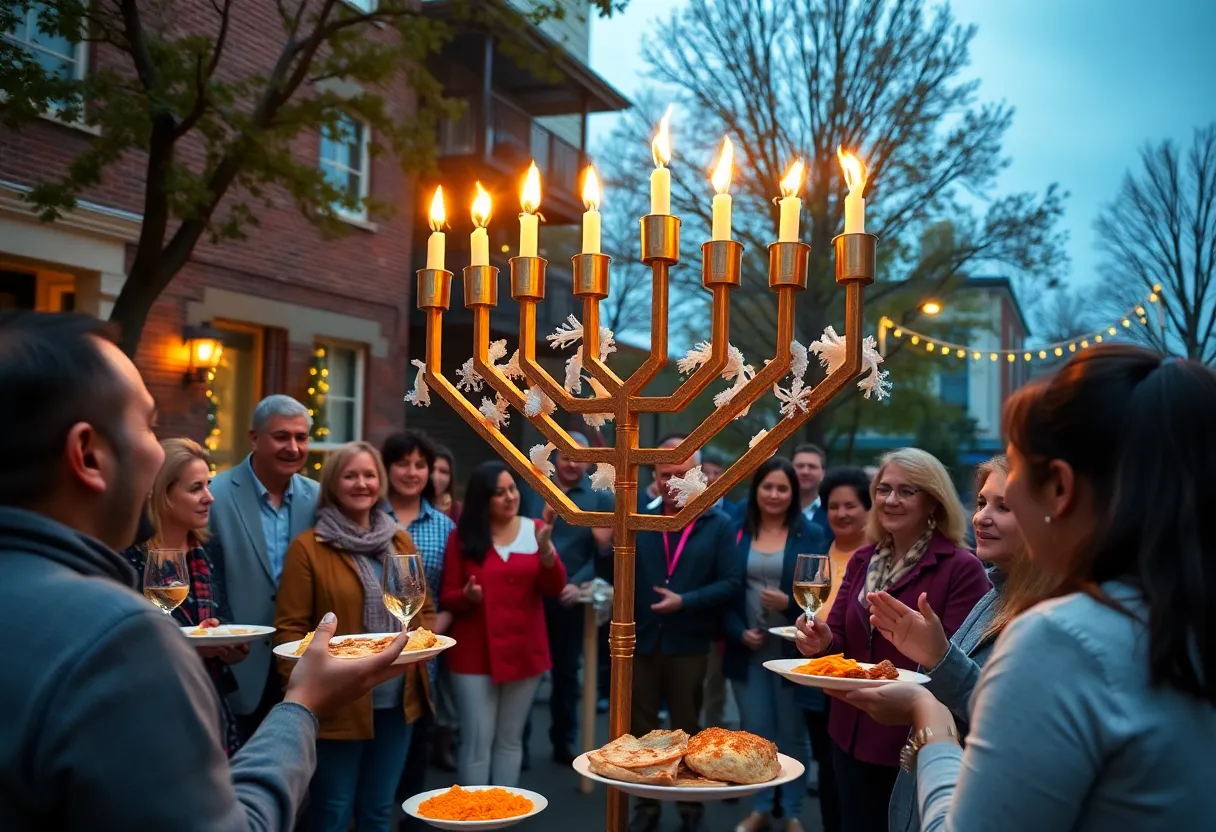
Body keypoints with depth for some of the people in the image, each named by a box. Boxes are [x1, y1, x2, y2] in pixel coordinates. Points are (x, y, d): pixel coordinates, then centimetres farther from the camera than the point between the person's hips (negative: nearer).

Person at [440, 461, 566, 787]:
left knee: (511, 740, 13)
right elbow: (447, 598, -1)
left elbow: (554, 588, -6)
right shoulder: (462, 537, -4)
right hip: (475, 655, -3)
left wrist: (545, 549, -23)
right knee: (477, 743, -1)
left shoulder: (533, 530, 2)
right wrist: (466, 596, -23)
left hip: (525, 652, 3)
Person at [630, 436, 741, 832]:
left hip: (688, 644, -2)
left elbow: (731, 583, -10)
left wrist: (684, 601, -20)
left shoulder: (719, 524, -4)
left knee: (686, 729, 12)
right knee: (642, 728, 12)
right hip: (642, 641, 3)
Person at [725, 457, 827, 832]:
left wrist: (790, 602, -19)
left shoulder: (811, 535, -2)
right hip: (747, 648, 2)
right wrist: (739, 632, -9)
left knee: (792, 733, 7)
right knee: (754, 731, 9)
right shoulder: (737, 532, 4)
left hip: (792, 649, -2)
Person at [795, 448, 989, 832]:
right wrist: (822, 641, -14)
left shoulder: (962, 568, -12)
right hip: (851, 733, 6)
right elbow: (839, 638, 8)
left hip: (915, 742, -6)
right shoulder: (862, 560, 6)